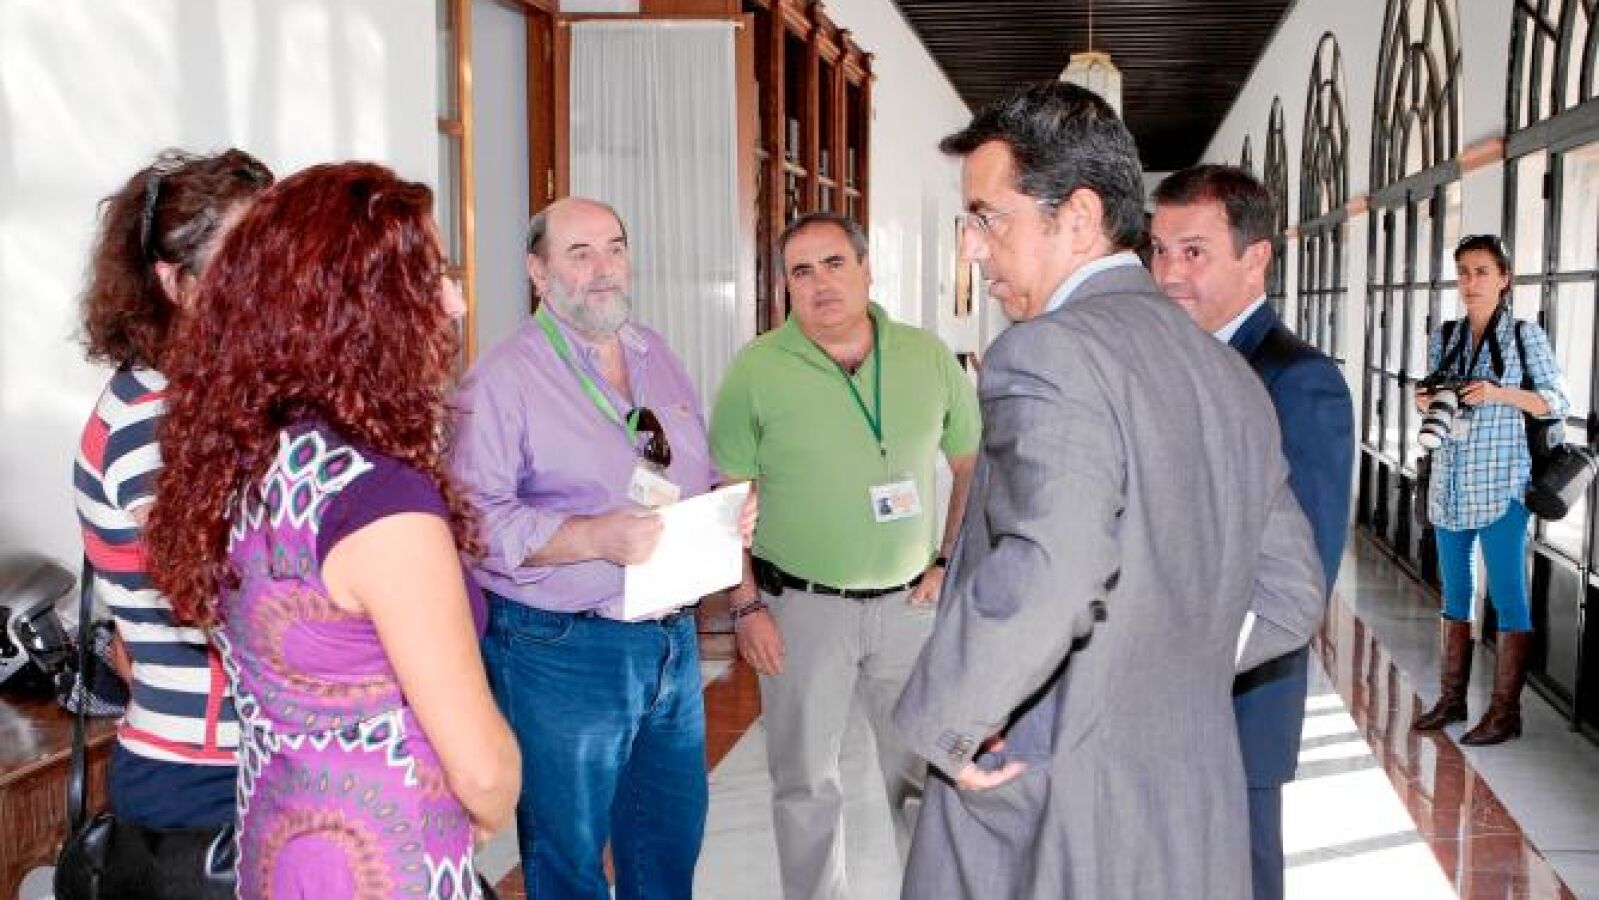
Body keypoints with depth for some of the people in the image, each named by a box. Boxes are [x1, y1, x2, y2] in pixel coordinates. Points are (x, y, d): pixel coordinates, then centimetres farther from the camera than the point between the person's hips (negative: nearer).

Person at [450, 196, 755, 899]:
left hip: (674, 640, 6)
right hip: (560, 652, -6)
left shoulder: (658, 358, 11)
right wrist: (595, 538, -29)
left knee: (673, 837, 19)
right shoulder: (503, 378, -12)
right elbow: (475, 518, -21)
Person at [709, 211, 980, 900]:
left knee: (927, 772, 12)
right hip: (800, 607, -1)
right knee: (805, 783, 11)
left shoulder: (928, 358, 0)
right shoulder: (756, 371, -7)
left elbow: (972, 463, 11)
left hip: (910, 603, 2)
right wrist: (747, 606, -8)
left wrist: (949, 563, 4)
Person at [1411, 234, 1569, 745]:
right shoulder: (1444, 337, 10)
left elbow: (1557, 404, -3)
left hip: (1501, 487, -5)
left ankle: (1505, 712, 6)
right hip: (1449, 484, 5)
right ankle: (1451, 698, 22)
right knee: (1455, 593, 13)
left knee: (1508, 598, -1)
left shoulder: (1525, 335, -3)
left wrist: (1500, 394, -18)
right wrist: (1425, 404, -5)